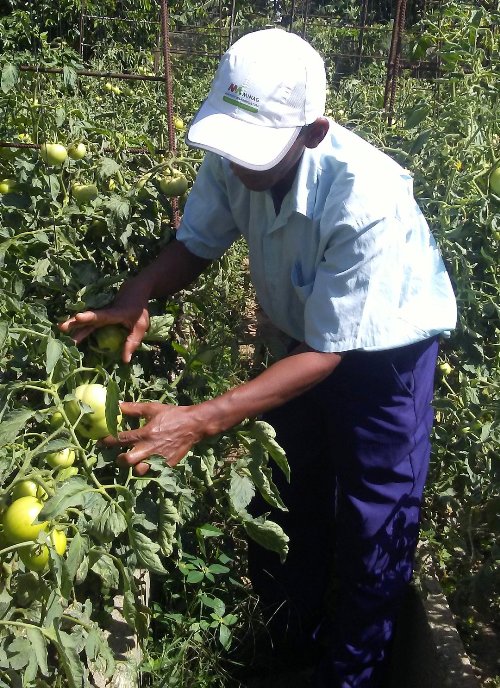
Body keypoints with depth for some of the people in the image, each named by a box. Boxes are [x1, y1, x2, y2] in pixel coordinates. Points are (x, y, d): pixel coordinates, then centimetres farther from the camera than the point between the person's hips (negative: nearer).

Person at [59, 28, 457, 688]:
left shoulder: (365, 200, -39)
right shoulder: (235, 159, -22)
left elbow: (329, 354, -34)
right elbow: (195, 242, -6)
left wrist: (199, 420, -42)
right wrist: (136, 296, -28)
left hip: (386, 345, -5)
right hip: (308, 335, 5)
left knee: (373, 523, 6)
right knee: (287, 493, 17)